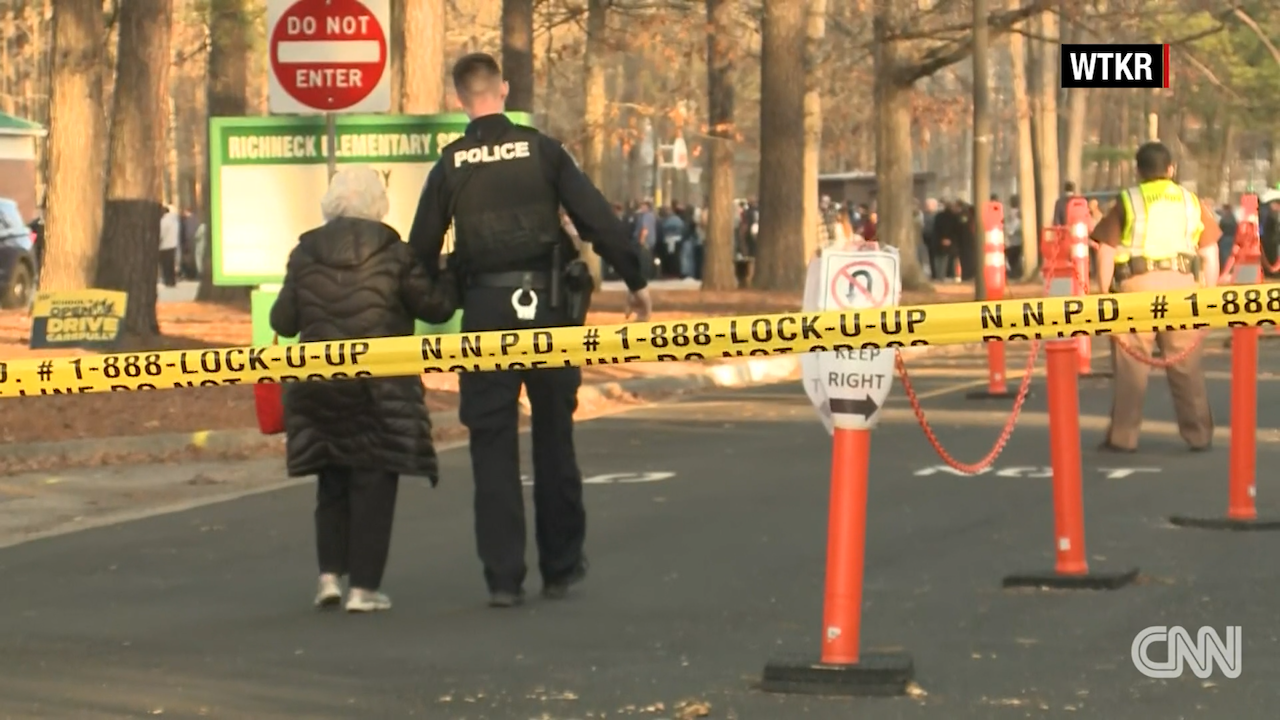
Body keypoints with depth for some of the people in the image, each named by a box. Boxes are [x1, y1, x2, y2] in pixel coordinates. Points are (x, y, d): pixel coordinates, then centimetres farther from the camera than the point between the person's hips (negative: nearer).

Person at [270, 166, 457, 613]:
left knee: (332, 484, 16)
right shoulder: (394, 255, -6)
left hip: (319, 387, 3)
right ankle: (364, 587, 0)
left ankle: (330, 574, 6)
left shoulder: (305, 254, 0)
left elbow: (283, 322, 3)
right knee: (373, 486, 3)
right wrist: (449, 284, 16)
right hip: (380, 388, -3)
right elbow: (434, 307, -3)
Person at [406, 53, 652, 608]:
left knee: (493, 446, 4)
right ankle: (561, 566, 19)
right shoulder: (542, 151, 0)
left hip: (484, 311, 0)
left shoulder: (449, 166, 2)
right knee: (554, 437, 13)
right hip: (546, 305, 0)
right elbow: (597, 219, -3)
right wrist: (635, 281, 5)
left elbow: (422, 250, 3)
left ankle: (503, 578, 0)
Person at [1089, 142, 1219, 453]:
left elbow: (1105, 251, -1)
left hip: (1138, 285, -2)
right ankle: (1199, 435, 11)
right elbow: (1210, 255, 12)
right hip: (1181, 285, 2)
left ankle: (1123, 436, 3)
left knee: (1131, 364, 2)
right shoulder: (1191, 202, 14)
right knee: (1186, 365, 8)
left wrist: (1105, 294, 3)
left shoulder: (1127, 203, 6)